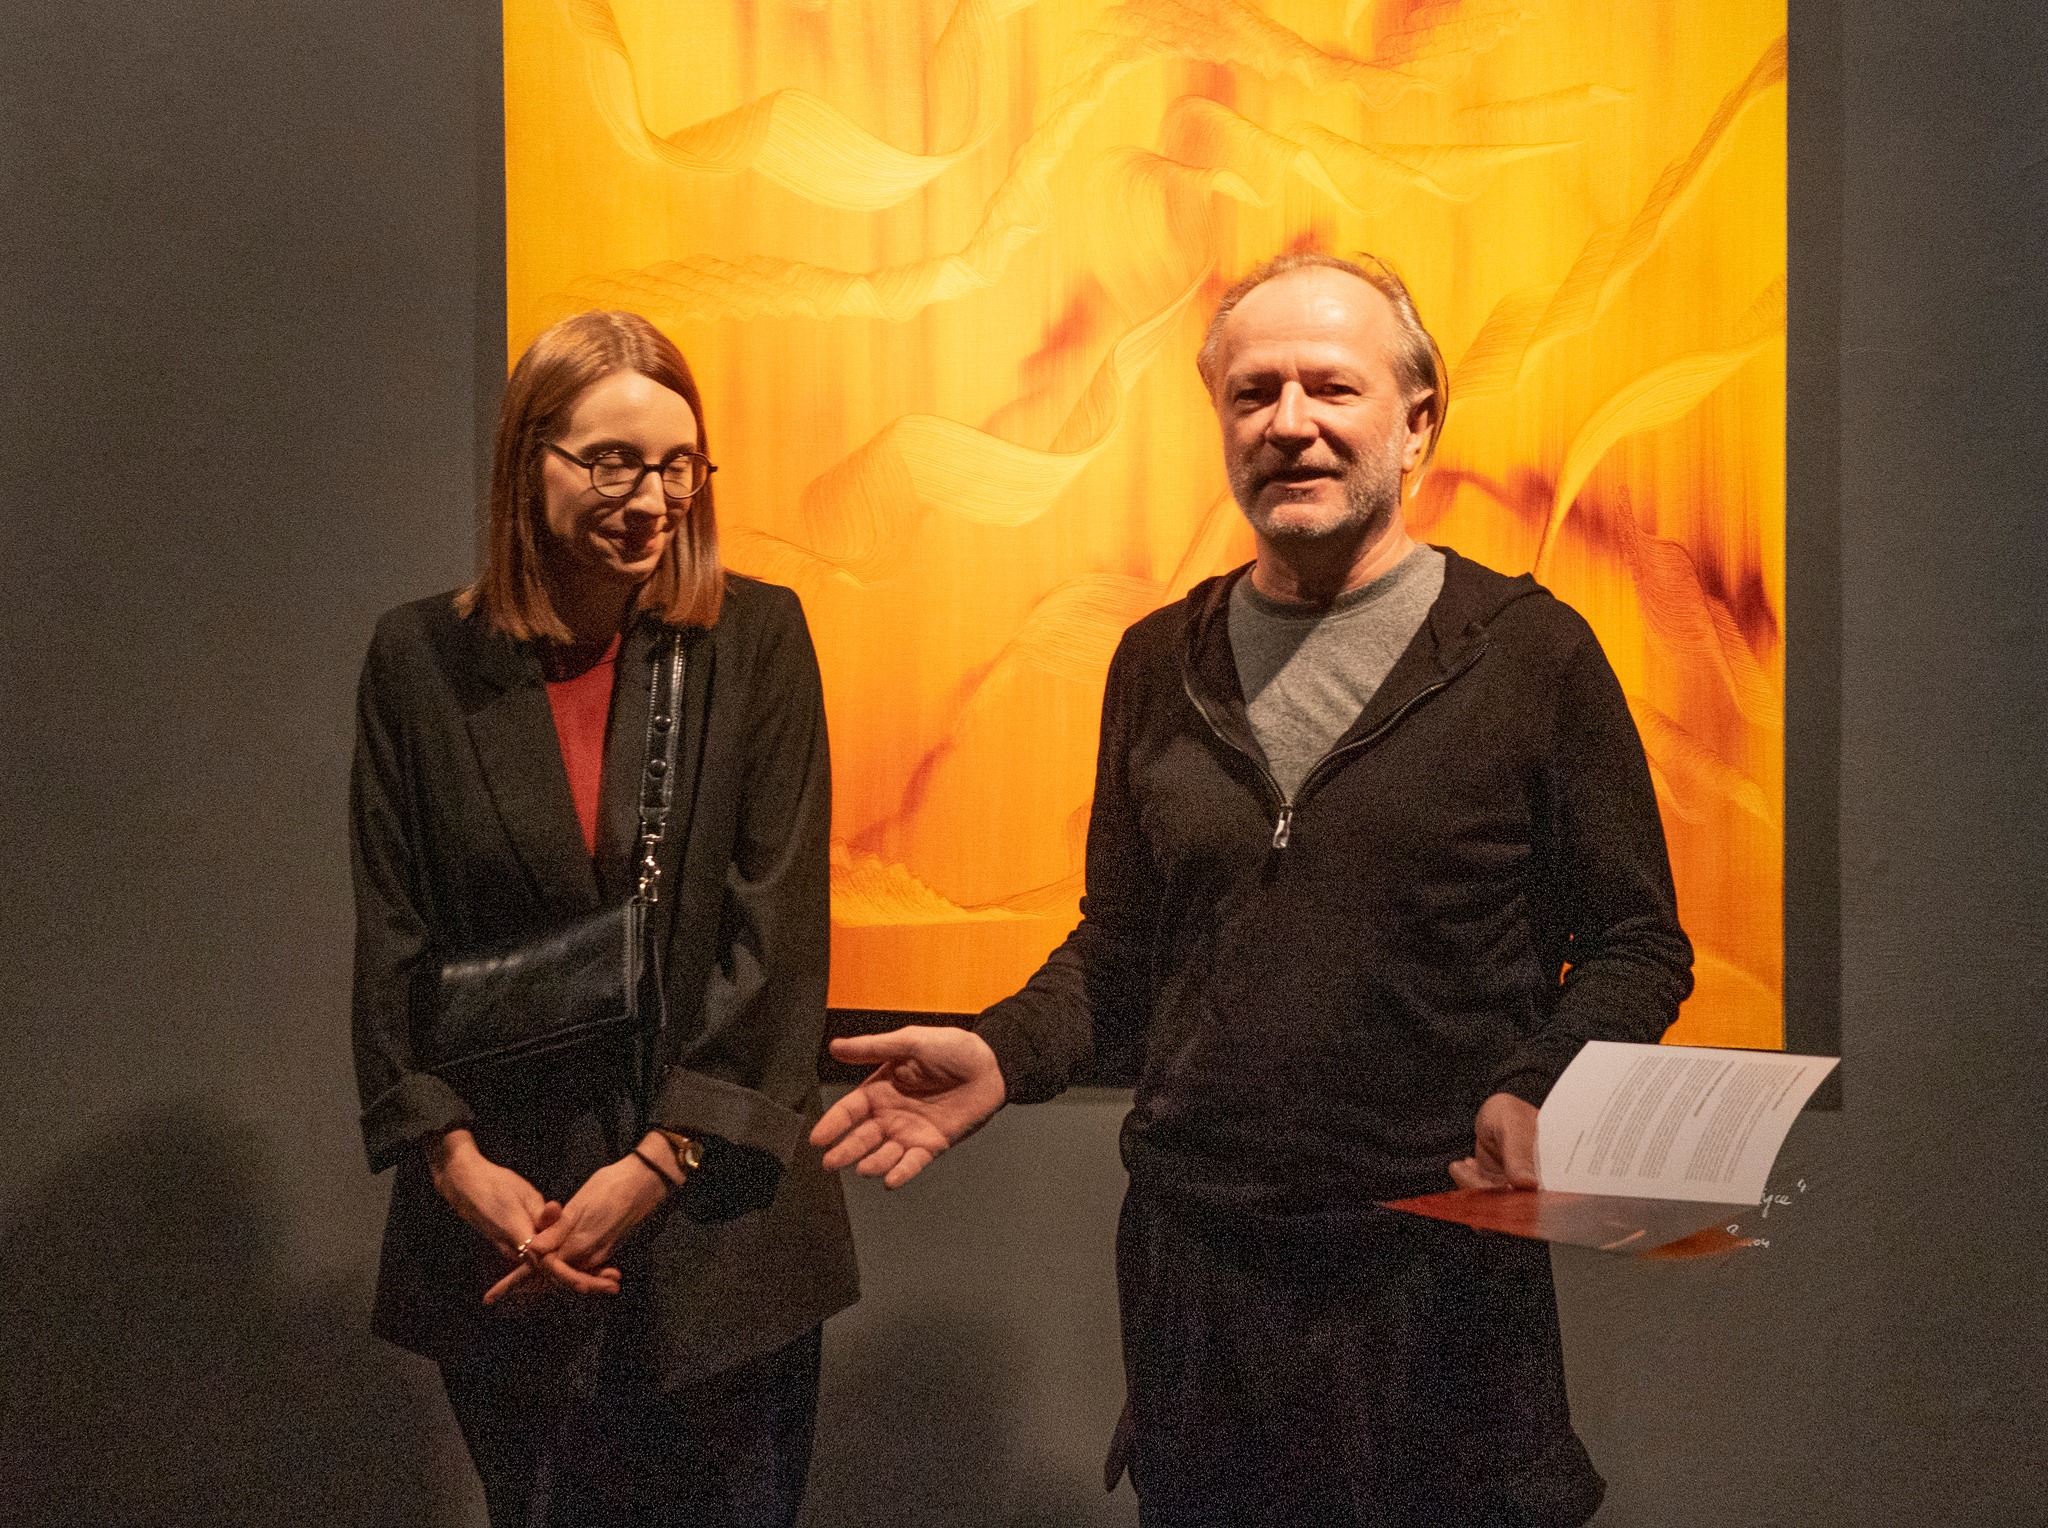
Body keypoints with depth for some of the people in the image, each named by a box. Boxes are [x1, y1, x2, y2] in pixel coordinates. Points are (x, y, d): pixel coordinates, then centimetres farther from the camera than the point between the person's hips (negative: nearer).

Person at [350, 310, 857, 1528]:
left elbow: (779, 927, -7)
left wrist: (661, 1161, -11)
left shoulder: (755, 640, -3)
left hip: (717, 1212, -1)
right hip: (504, 1217, 1)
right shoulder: (423, 661, 1)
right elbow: (391, 938, 2)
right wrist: (452, 1157, -7)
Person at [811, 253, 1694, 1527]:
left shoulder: (1531, 652, -3)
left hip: (1439, 1275, -3)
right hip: (1193, 1266, 3)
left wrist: (1538, 1092, -18)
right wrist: (1005, 1054, -3)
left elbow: (1635, 943, 0)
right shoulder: (1161, 665, 8)